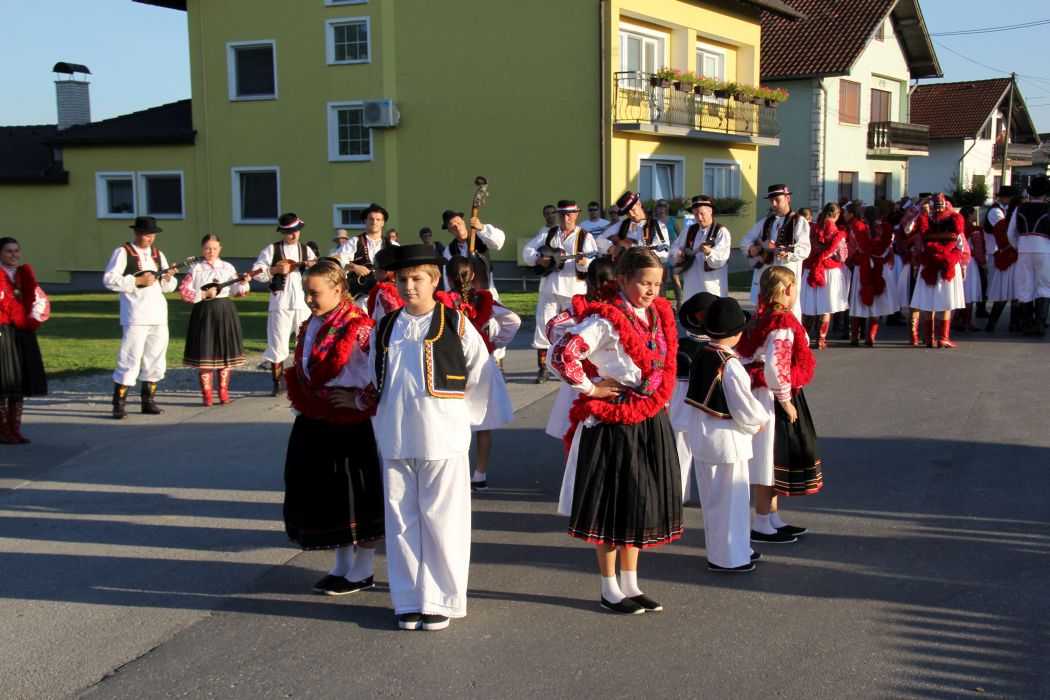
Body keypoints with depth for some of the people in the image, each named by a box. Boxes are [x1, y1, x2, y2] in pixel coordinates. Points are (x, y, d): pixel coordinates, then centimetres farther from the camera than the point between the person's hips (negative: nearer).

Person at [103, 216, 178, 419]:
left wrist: (168, 279, -5)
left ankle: (148, 401, 19)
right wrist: (138, 280, -16)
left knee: (155, 360, 9)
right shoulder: (123, 253, -1)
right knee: (130, 360, -8)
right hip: (135, 316, -6)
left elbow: (168, 287, 18)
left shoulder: (158, 254, 16)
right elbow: (109, 279, -12)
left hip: (159, 315, 6)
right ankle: (119, 404, -2)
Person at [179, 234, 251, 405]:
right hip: (204, 312, -3)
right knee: (204, 353, -2)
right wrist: (203, 294, -13)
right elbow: (183, 291, -6)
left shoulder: (228, 267, 7)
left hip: (225, 311, 3)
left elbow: (236, 291, 8)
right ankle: (207, 394, 6)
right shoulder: (195, 269, -1)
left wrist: (243, 283, -11)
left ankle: (223, 392, 16)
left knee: (225, 352, 5)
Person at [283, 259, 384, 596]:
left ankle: (362, 571, 17)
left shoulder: (357, 328, -17)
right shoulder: (310, 327, 9)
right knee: (323, 493, 14)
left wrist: (361, 400, -16)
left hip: (348, 425, -8)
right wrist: (299, 399, 12)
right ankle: (342, 565, 28)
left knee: (354, 495, 3)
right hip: (312, 424, 8)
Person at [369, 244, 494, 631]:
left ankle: (441, 601, 13)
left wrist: (463, 418, 1)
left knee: (442, 522, 1)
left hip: (443, 442, -4)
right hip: (394, 443, 4)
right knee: (401, 522, 8)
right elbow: (373, 380, 19)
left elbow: (481, 377, 2)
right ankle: (408, 601, 19)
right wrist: (381, 421, 11)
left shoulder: (456, 325, -2)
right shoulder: (385, 329, 9)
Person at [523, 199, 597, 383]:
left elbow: (593, 262, -12)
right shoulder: (547, 234, 12)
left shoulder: (585, 237, 2)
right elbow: (527, 251, 10)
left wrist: (584, 262, -34)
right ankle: (542, 368, 8)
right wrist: (538, 259, -10)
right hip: (549, 288, 3)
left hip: (574, 291, -2)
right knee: (543, 326, 0)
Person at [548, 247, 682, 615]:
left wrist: (660, 396, 14)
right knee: (614, 504, 4)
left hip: (651, 422, 7)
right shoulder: (606, 320, -18)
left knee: (639, 502, 14)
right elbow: (561, 355, -28)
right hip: (613, 424, -7)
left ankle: (630, 584, 27)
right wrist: (589, 388, -16)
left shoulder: (660, 314, 6)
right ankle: (610, 590, 17)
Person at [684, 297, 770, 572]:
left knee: (712, 496, 19)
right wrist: (759, 420, 3)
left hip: (701, 433, 8)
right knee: (730, 498, 5)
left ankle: (718, 549, 34)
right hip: (726, 438, -8)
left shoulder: (701, 356, 1)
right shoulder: (730, 365, -23)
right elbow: (744, 407, -19)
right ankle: (728, 557, 15)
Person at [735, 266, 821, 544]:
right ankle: (761, 525, 8)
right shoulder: (784, 323, -20)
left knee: (775, 460, 18)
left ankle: (773, 519, 29)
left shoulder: (763, 317, 9)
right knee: (770, 460, -1)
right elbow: (775, 366, -29)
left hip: (764, 394, 10)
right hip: (774, 398, -10)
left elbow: (745, 355, 13)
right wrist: (785, 400, -18)